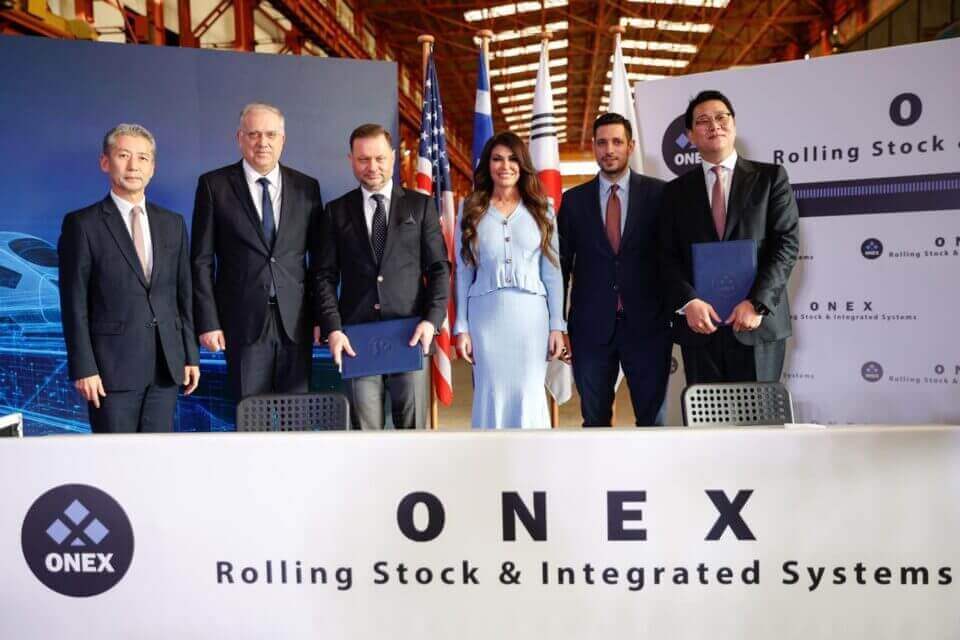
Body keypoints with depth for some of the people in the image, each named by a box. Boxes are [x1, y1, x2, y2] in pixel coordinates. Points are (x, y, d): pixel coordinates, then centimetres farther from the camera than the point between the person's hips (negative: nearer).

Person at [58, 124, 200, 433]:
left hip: (166, 366, 4)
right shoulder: (82, 224, -2)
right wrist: (83, 368, -9)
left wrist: (191, 355, 8)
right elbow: (74, 304, -4)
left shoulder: (173, 223, 10)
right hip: (112, 366, -4)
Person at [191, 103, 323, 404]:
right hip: (244, 322, -2)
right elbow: (201, 261, 1)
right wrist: (208, 321, -5)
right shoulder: (214, 185, 2)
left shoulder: (306, 187, 7)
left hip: (295, 321, 2)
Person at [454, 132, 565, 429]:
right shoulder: (471, 212, 7)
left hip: (530, 313, 0)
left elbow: (552, 270, 6)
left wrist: (557, 325, 0)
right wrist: (461, 327, 1)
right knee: (491, 396, 2)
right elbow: (463, 272, 6)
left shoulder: (540, 210, 7)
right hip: (486, 315, 0)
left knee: (529, 397, 2)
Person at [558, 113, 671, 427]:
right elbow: (562, 263, 8)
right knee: (594, 419, 9)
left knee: (653, 418, 3)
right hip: (591, 326, 1)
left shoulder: (658, 193, 2)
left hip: (647, 323, -1)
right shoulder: (574, 200, 7)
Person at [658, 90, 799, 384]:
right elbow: (668, 257, 5)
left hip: (758, 322, -1)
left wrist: (758, 302, -13)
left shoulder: (770, 177, 6)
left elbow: (786, 243, -2)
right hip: (699, 325, 2)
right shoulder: (677, 190, 11)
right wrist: (688, 302, -12)